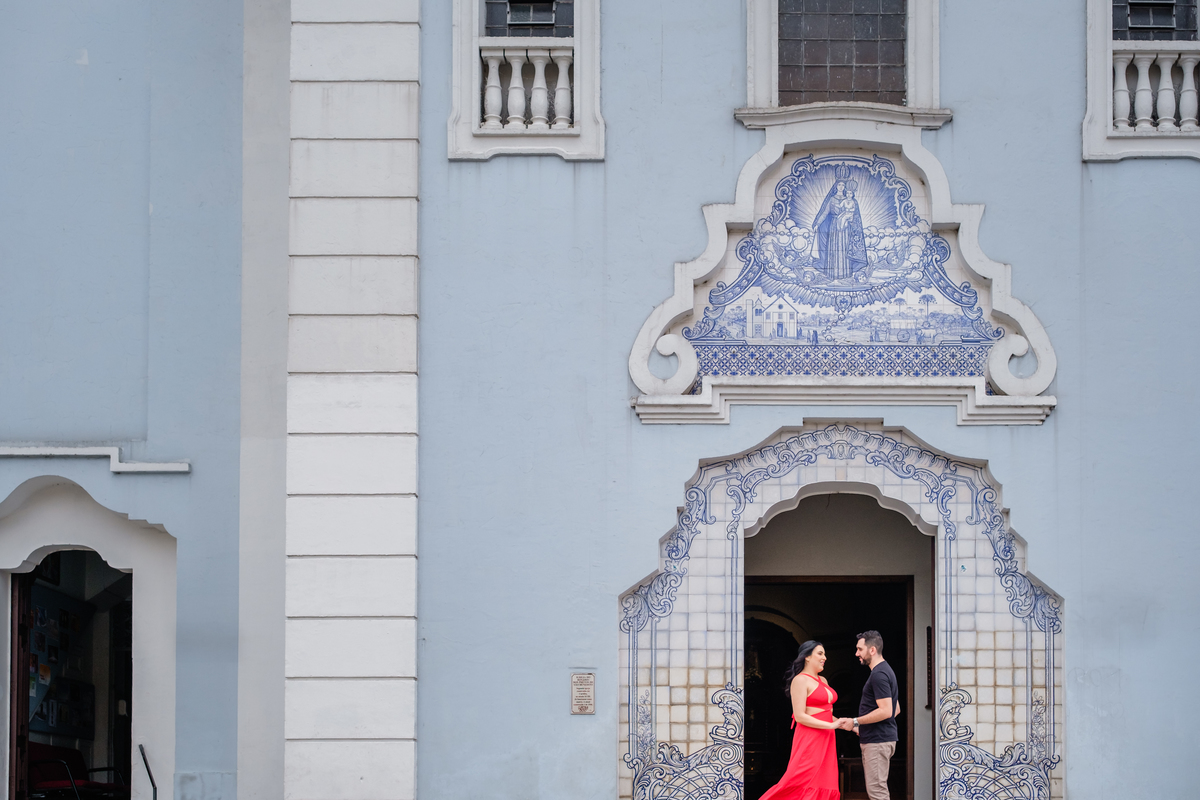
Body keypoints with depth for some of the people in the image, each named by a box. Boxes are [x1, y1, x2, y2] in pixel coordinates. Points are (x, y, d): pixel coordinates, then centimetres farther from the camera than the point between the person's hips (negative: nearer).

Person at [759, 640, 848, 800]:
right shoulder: (800, 680, -8)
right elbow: (800, 716, -14)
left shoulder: (823, 681, 17)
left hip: (825, 739, 8)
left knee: (823, 787, 3)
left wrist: (843, 724, 7)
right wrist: (831, 725, -16)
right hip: (809, 738, -8)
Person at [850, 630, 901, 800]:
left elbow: (885, 711, -23)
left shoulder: (879, 675, -16)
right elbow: (896, 709, 25)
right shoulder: (885, 671, 18)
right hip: (880, 739, 11)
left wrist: (855, 722, -16)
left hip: (877, 741, -11)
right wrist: (863, 727, 20)